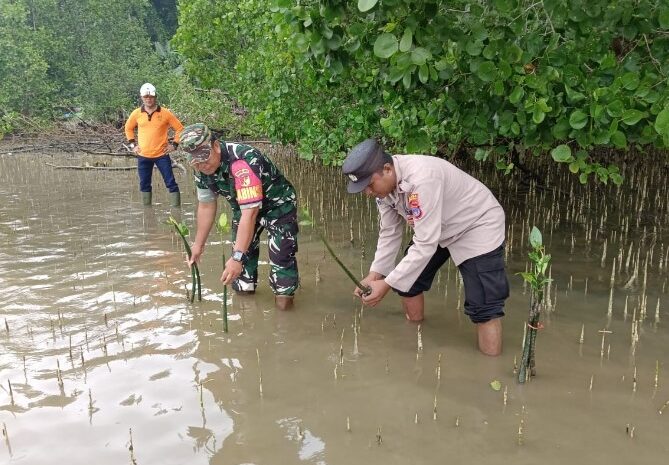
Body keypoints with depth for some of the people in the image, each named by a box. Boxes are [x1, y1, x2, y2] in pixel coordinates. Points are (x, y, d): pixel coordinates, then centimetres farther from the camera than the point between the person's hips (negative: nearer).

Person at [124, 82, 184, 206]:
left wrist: (174, 144, -4)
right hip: (143, 156, 3)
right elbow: (128, 128, 19)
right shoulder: (136, 113, 2)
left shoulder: (165, 113, -5)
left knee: (171, 183, -4)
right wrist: (132, 144, 10)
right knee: (144, 185, 10)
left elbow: (179, 128, 3)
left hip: (162, 155, -3)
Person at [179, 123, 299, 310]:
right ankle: (244, 287, 31)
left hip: (277, 204, -7)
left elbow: (250, 214, -42)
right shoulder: (201, 169, -14)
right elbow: (206, 206, 0)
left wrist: (237, 257, -44)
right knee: (241, 248, 10)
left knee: (281, 254, -16)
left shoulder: (242, 162, -40)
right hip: (244, 207, 7)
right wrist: (198, 244, 4)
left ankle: (284, 294, 4)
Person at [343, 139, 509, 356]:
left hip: (478, 228, -8)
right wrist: (374, 274, -15)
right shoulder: (384, 182, -13)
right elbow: (389, 233, -3)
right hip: (435, 231, 8)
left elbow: (426, 244, -37)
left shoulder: (421, 178, -39)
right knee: (407, 278, 11)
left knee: (483, 307, -14)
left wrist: (387, 284, -34)